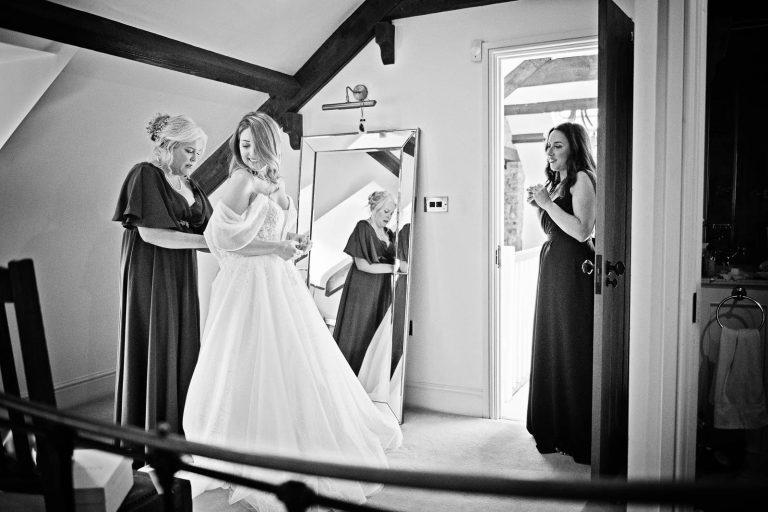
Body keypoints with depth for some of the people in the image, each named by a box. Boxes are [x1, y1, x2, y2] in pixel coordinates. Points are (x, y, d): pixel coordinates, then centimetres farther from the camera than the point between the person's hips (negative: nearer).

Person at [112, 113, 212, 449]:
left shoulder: (188, 183, 14)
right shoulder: (146, 175, -8)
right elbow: (150, 233, -18)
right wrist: (207, 240, -20)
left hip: (183, 277, 7)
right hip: (151, 275, -7)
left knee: (183, 348, 7)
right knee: (153, 350, 0)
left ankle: (178, 430, 17)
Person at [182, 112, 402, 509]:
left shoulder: (275, 183, 15)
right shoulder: (242, 180, -7)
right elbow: (223, 237, -15)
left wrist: (292, 244, 5)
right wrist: (275, 248, -14)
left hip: (279, 282, 7)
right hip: (250, 283, -7)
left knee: (293, 365, 10)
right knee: (255, 370, -3)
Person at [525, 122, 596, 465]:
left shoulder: (582, 179, -9)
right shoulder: (557, 183, 18)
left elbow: (582, 231, -20)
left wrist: (547, 202, -16)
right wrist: (539, 205, 6)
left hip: (574, 271, -9)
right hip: (552, 269, 9)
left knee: (574, 350, -3)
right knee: (552, 347, 14)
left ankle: (579, 438, 8)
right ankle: (554, 426, 27)